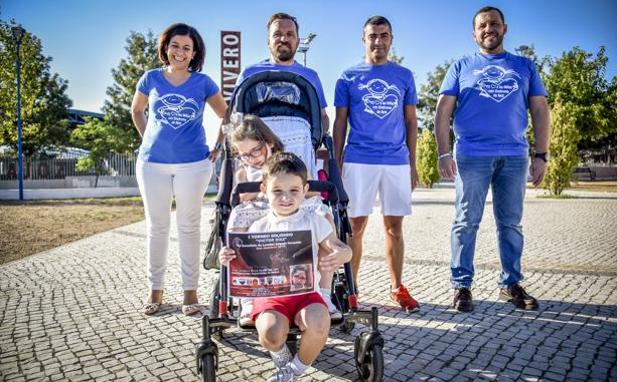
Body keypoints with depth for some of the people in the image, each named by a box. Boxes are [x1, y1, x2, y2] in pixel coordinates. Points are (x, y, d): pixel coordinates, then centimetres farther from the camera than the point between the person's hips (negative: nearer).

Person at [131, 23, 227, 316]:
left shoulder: (203, 83, 1)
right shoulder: (151, 79, 5)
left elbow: (226, 117, 10)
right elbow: (136, 110, 21)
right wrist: (147, 139, 10)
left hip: (193, 164, -1)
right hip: (153, 163, 2)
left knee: (189, 227, 4)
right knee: (156, 227, 8)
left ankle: (190, 290, 14)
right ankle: (155, 290, 19)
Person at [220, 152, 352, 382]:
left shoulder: (314, 222, 3)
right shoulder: (259, 228, 6)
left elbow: (342, 248, 1)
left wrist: (340, 255, -24)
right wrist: (229, 259, -13)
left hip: (306, 293, 0)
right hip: (270, 294, 0)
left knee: (319, 324, -31)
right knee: (270, 333, -30)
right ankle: (281, 356, 11)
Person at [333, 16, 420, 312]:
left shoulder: (404, 76, 12)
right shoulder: (349, 77, 8)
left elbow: (411, 122, 13)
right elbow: (339, 123, 8)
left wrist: (412, 164, 7)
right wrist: (336, 165, 2)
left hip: (397, 162, 2)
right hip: (358, 161, -1)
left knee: (394, 227, 6)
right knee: (356, 226, 0)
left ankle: (397, 288, 17)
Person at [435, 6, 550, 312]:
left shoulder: (524, 66, 16)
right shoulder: (461, 67, 10)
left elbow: (540, 110, 11)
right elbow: (443, 111, 3)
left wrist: (541, 155, 1)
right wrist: (443, 153, -8)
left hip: (515, 157, 2)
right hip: (471, 156, -2)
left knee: (511, 223, 7)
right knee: (467, 222, -1)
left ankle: (510, 284, 18)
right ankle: (462, 284, 7)